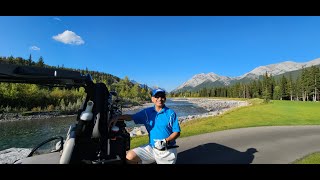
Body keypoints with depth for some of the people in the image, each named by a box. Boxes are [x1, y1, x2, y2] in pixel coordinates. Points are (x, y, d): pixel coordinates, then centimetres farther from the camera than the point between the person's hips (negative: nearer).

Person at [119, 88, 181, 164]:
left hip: (168, 150, -2)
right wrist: (117, 117, -16)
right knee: (130, 156, -9)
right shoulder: (147, 112, 2)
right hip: (151, 147, 3)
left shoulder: (171, 113, -7)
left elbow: (177, 132, -8)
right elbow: (131, 117, -2)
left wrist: (166, 141, -22)